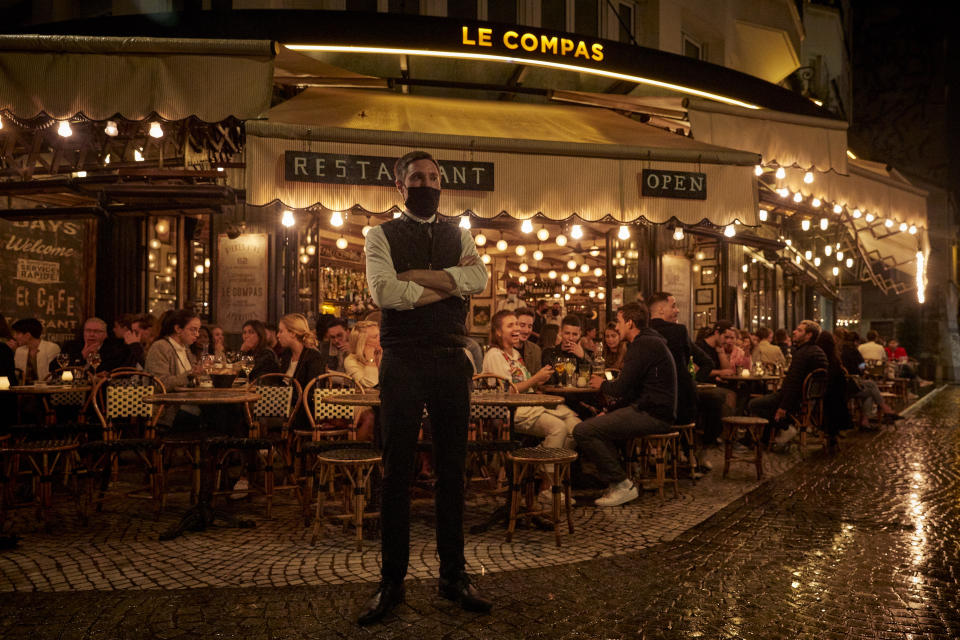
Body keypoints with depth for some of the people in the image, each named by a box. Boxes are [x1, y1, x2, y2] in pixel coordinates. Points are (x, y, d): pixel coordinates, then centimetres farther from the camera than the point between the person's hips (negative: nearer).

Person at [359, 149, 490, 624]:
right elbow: (383, 292, -13)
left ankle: (453, 575, 23)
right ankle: (391, 582, 16)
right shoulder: (382, 236, 5)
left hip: (452, 360, 3)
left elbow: (478, 280, -6)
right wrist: (448, 283, -7)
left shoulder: (459, 236, 14)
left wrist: (416, 276, -12)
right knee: (397, 472, 3)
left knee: (452, 470, 9)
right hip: (402, 362, -3)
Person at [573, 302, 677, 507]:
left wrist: (603, 384, 4)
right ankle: (616, 480, 15)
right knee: (592, 422, 20)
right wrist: (610, 413, 13)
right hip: (653, 411, 11)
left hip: (652, 416, -11)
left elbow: (622, 388, -18)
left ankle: (623, 486, -9)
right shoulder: (649, 342, 20)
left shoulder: (643, 345, -14)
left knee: (582, 431, -17)